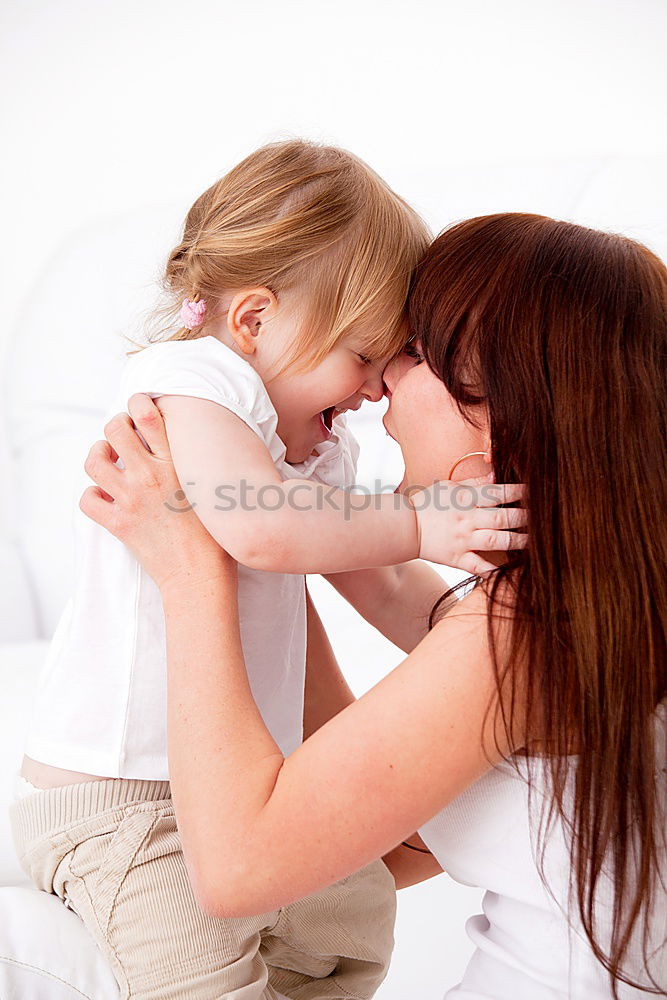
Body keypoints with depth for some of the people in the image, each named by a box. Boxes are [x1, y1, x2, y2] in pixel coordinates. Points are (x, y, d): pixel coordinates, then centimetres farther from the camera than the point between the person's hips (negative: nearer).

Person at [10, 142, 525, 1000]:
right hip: (115, 792, -9)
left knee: (355, 912, 20)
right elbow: (260, 531, -37)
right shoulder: (188, 379, -19)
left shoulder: (320, 446, 8)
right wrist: (419, 526, -29)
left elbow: (382, 590, 14)